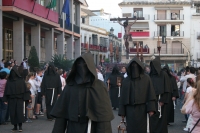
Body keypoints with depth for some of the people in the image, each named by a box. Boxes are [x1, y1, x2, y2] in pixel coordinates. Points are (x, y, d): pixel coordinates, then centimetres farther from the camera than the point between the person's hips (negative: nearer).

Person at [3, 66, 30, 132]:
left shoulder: (21, 80, 0)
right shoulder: (9, 81, 6)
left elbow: (25, 89, -2)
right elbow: (6, 90, 5)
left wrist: (26, 98, -8)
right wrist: (5, 99, 0)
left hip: (19, 99, -2)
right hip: (11, 99, 2)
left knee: (19, 112, -9)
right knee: (12, 113, 1)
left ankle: (20, 126, -5)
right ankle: (15, 126, 9)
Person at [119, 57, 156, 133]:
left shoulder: (146, 79, 1)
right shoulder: (126, 81, 6)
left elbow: (150, 94, -3)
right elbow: (123, 97, 6)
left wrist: (151, 109, -11)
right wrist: (122, 112, 2)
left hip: (141, 110, -1)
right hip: (130, 110, 1)